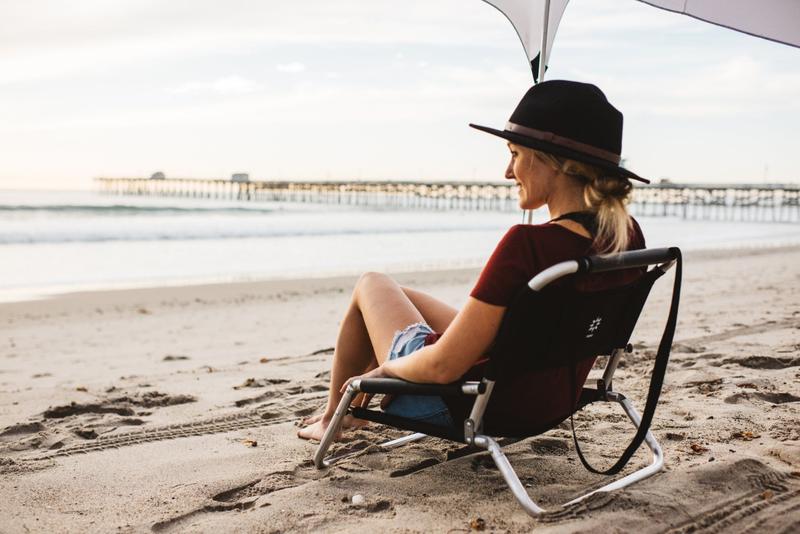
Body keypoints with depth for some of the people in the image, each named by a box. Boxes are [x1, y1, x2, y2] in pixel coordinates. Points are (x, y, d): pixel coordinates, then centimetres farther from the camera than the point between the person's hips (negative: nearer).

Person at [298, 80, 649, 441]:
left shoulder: (528, 244, -33)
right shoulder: (629, 237, -10)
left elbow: (443, 367, -29)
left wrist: (385, 367, -8)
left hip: (463, 407, -7)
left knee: (371, 285, 19)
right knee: (403, 296, 29)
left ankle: (333, 416, 38)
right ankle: (355, 410, 47)